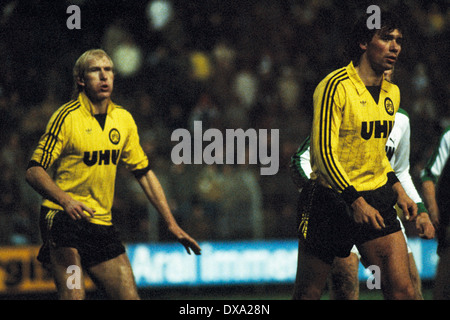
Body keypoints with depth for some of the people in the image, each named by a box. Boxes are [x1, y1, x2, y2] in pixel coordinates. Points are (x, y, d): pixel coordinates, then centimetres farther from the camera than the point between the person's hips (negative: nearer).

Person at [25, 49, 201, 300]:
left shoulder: (123, 119, 10)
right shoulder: (67, 117, -8)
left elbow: (144, 173, 17)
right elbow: (35, 171, -10)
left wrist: (172, 224, 13)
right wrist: (65, 199, -28)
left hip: (102, 222, 6)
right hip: (63, 219, -6)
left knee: (129, 297, -3)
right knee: (74, 295, -20)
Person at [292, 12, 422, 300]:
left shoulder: (392, 93, 11)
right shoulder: (335, 87, -13)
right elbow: (324, 152, -17)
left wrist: (397, 189, 11)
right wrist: (355, 201, -23)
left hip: (376, 200, 6)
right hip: (331, 199, -5)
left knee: (402, 291, -9)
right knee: (308, 294, 2)